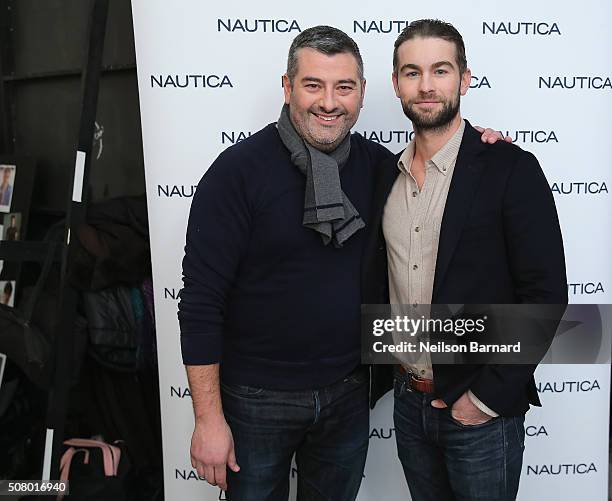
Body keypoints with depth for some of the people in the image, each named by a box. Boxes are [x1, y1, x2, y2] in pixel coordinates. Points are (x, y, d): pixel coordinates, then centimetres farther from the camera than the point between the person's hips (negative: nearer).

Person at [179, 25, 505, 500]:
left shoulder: (377, 164, -2)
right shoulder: (238, 170, -16)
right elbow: (201, 301, -15)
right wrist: (209, 418, -15)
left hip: (348, 393, 4)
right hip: (257, 399, -4)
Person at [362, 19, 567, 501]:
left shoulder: (511, 168, -12)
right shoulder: (388, 173, 5)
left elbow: (546, 294, -14)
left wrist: (489, 395, -15)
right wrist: (383, 378, 6)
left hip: (481, 411, -5)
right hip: (408, 401, 5)